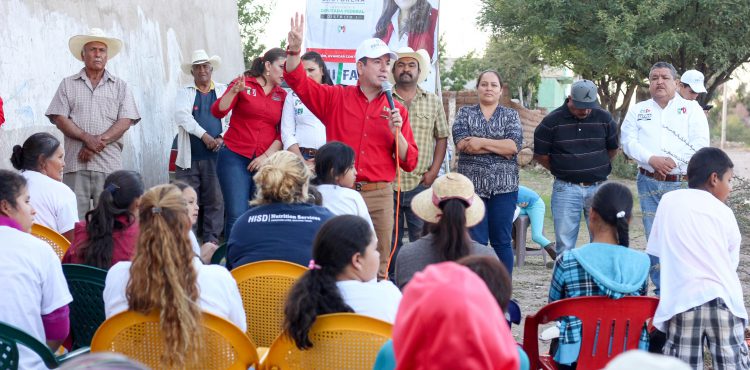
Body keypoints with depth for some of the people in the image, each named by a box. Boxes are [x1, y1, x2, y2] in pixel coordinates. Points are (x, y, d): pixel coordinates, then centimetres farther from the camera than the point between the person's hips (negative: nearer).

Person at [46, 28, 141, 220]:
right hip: (75, 163, 0)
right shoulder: (68, 84, 13)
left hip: (109, 163, 0)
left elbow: (125, 121, 2)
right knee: (74, 218, -3)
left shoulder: (120, 86, 13)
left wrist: (99, 142, -10)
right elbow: (59, 118, 3)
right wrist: (87, 138, -12)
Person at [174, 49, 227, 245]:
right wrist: (204, 135, -18)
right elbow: (182, 116, -8)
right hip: (189, 157, 0)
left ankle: (211, 239, 9)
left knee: (215, 200, 1)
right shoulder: (185, 92, 9)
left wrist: (222, 137, -13)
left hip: (215, 156, 0)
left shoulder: (223, 90, 11)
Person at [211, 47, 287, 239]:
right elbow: (218, 112, -6)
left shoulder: (282, 95, 10)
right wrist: (234, 91, -21)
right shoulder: (244, 83, 2)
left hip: (265, 162, 3)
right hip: (235, 158, -3)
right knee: (237, 215, -11)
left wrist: (267, 155, -4)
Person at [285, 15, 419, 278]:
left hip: (379, 197, 1)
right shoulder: (336, 98, 6)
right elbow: (297, 81, 2)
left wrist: (397, 132, -10)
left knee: (377, 269, 4)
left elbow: (409, 163, 6)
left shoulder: (396, 110, 7)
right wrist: (294, 49, -14)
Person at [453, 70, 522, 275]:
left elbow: (514, 145, -8)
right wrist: (500, 147, -11)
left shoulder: (511, 115, 9)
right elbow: (461, 144, -9)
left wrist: (481, 142, -13)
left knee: (502, 241, 5)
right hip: (472, 186, 0)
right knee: (475, 242, 1)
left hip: (504, 188, 0)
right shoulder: (465, 113, 9)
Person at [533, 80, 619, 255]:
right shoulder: (552, 121, -5)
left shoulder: (604, 118, 2)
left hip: (598, 187, 2)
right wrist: (561, 171, 6)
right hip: (566, 188, -2)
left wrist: (598, 168, 12)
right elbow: (540, 155, 3)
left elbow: (612, 149, 16)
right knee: (564, 245, 2)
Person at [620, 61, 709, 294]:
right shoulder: (638, 111, 13)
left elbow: (700, 144, -4)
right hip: (649, 183, 3)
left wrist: (673, 165, -12)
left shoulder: (692, 109, 6)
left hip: (682, 184, -2)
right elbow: (628, 141, 2)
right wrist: (652, 159, -14)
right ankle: (661, 291, 14)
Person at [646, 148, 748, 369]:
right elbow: (732, 264, 16)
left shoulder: (669, 200, 11)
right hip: (721, 298, 0)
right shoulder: (724, 213, 8)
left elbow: (656, 251, 16)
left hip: (682, 299, 0)